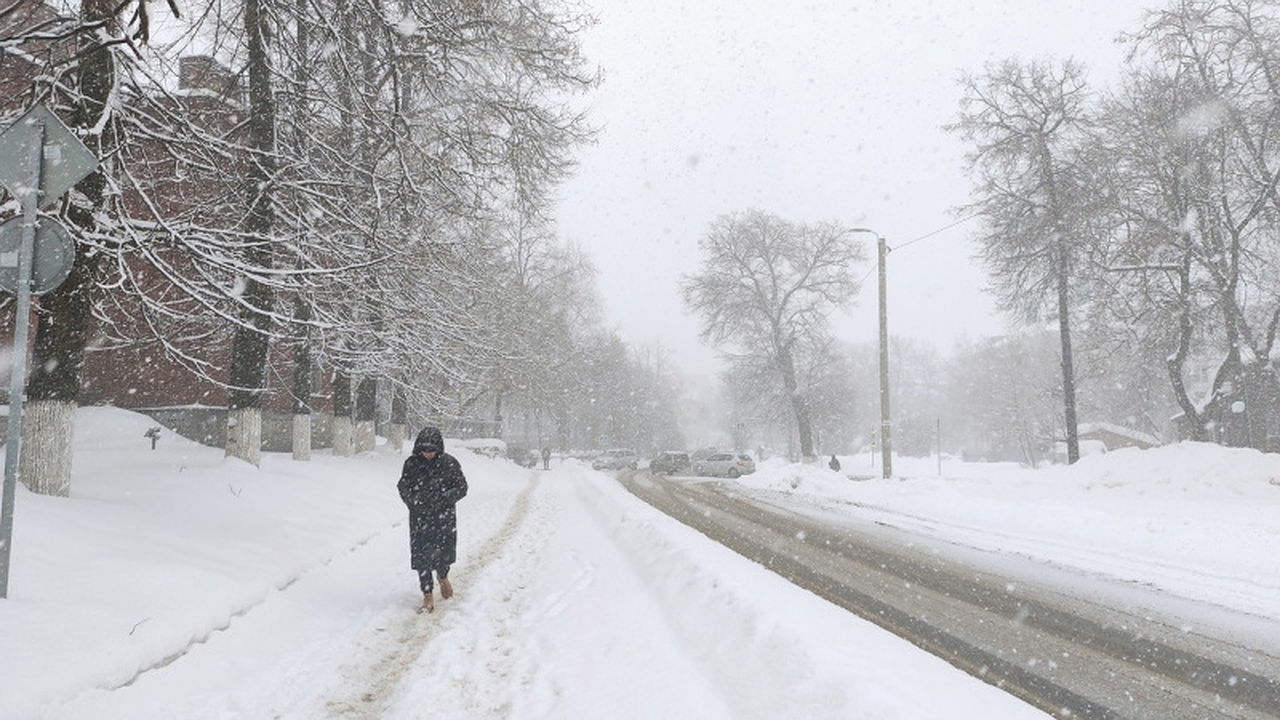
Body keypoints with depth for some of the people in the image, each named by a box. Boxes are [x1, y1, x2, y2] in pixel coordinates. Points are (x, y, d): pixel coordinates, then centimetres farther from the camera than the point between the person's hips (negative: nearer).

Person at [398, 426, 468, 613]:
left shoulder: (450, 463, -6)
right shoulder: (411, 463, -2)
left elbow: (462, 488, -3)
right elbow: (403, 487, 6)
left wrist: (443, 498, -16)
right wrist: (414, 501, -11)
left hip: (444, 516, -1)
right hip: (420, 517, 1)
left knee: (444, 551, 4)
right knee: (422, 554, -2)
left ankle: (443, 576, 39)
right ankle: (427, 594, 10)